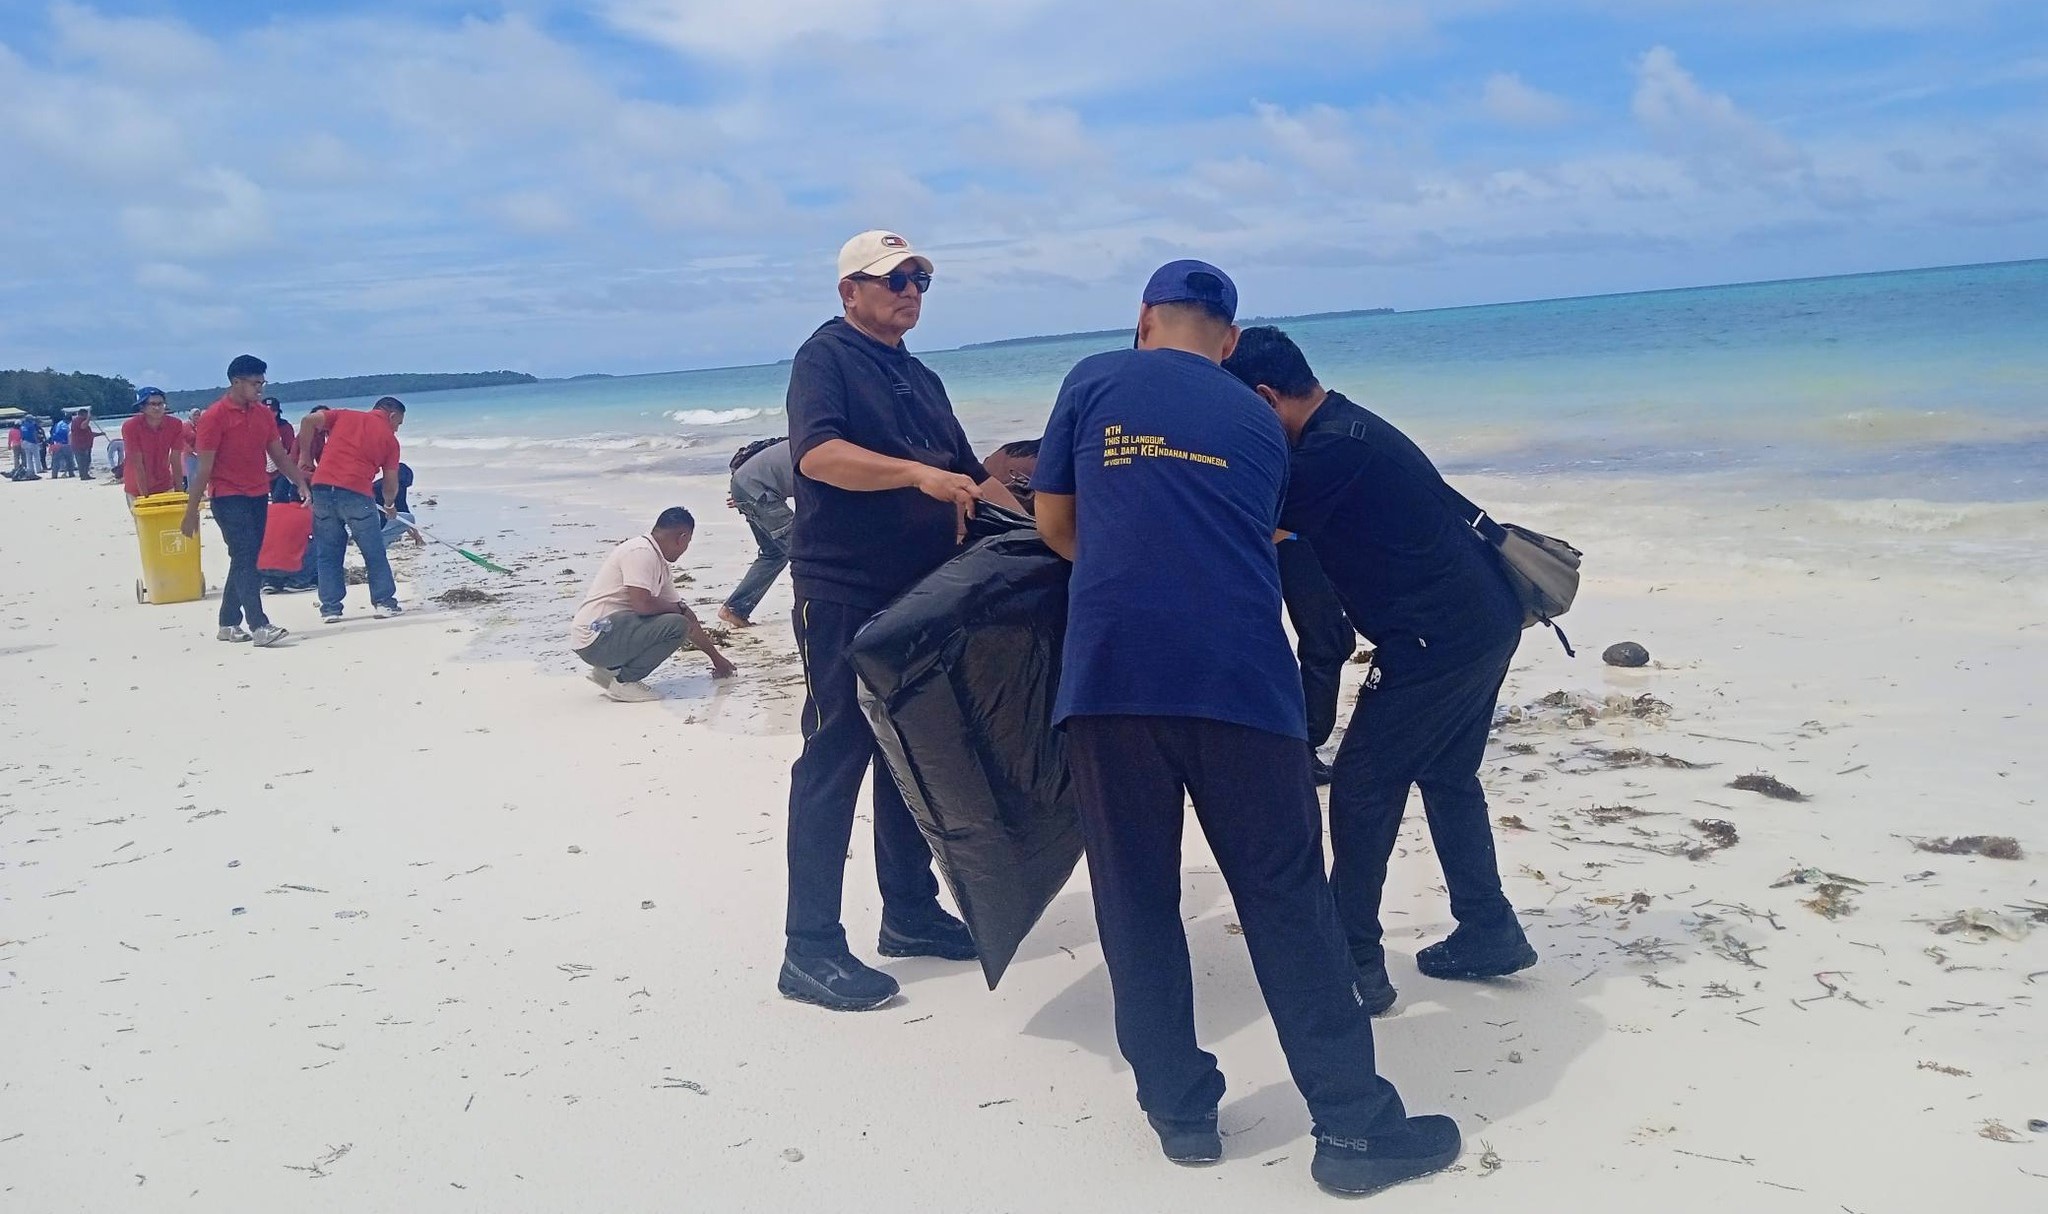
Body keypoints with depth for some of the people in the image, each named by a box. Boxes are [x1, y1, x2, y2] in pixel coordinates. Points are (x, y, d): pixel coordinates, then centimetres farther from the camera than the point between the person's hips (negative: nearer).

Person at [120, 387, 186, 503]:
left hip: (165, 486, 2)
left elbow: (175, 462, -9)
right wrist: (144, 496, -22)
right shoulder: (131, 427, -19)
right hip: (137, 489, -2)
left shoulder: (175, 425, -12)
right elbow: (137, 464, -20)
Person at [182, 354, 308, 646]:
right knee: (245, 557, -13)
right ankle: (259, 626, -19)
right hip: (229, 497, -7)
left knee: (246, 560, 10)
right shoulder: (215, 416, -9)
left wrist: (302, 482, 1)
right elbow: (204, 467, -9)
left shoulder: (263, 415, 10)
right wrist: (191, 511, -9)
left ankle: (229, 624, 20)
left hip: (258, 496, 7)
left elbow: (279, 454, 14)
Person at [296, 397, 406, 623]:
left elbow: (309, 421, 3)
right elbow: (390, 482, 12)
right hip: (356, 493, -3)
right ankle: (384, 603, 13)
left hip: (322, 488, 3)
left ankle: (330, 608, 11)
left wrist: (305, 456, 12)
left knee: (327, 554, 11)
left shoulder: (344, 415, 18)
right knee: (375, 553, 10)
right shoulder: (389, 438, 11)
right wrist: (390, 505, 31)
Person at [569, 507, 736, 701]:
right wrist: (680, 608, -6)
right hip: (594, 637, -10)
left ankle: (609, 669, 12)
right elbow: (642, 604, -25)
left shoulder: (661, 566, 15)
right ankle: (624, 682, -8)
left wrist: (716, 657, 24)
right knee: (676, 625, -19)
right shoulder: (641, 552, -14)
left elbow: (688, 618, 21)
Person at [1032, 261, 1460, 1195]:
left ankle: (1181, 1111, 19)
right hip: (1240, 675, 1)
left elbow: (1054, 523, 20)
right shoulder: (1259, 423, 19)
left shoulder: (1095, 384, 14)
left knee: (1135, 899, 12)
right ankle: (1354, 1125, 12)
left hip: (1110, 671, -1)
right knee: (1286, 901, 7)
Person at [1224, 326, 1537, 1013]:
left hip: (1439, 641, -10)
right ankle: (1489, 935, 29)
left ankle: (1355, 963, 7)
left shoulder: (1332, 451, -18)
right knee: (1448, 779, 20)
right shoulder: (1349, 429, 13)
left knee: (1361, 792, -1)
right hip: (1485, 623, 10)